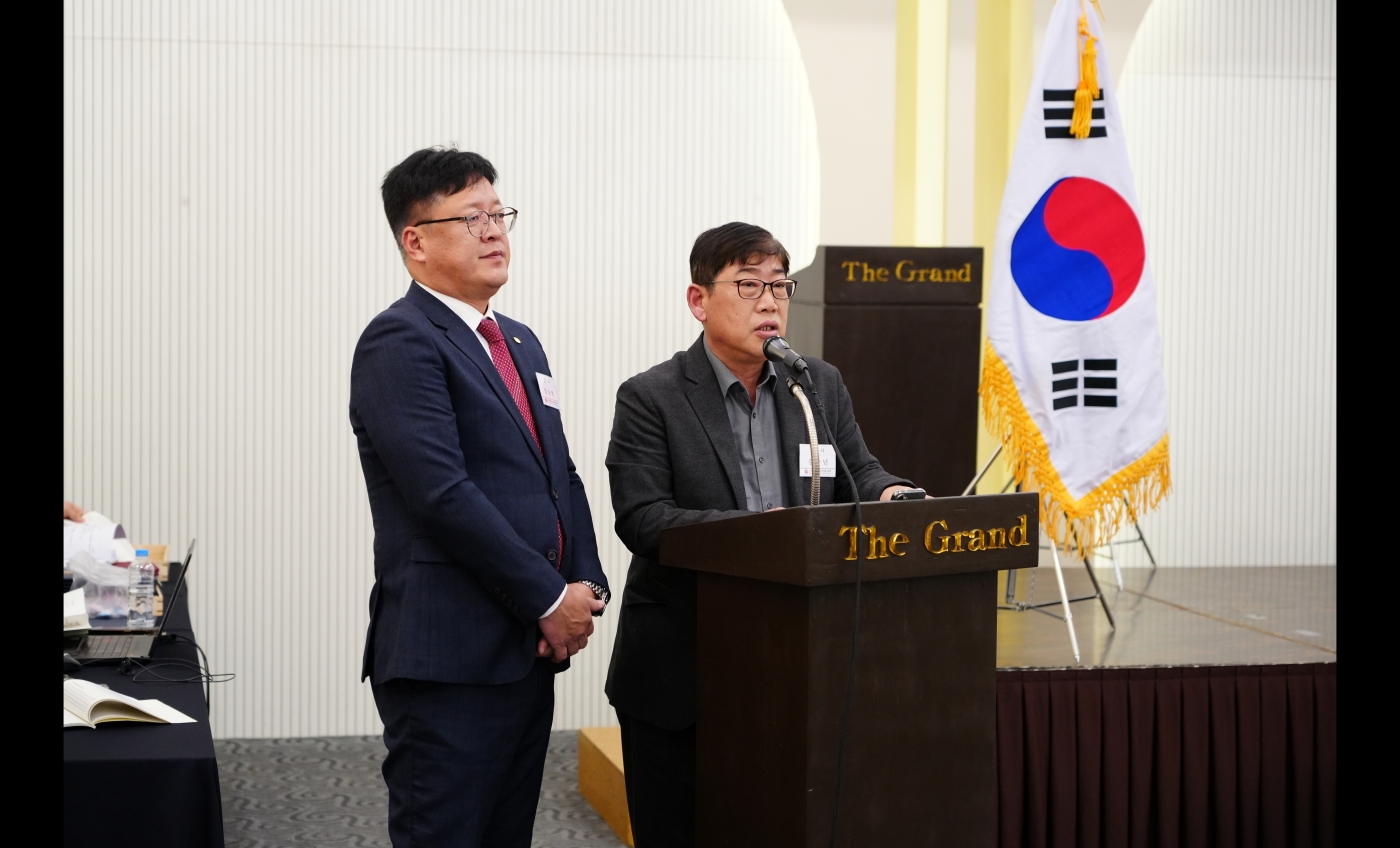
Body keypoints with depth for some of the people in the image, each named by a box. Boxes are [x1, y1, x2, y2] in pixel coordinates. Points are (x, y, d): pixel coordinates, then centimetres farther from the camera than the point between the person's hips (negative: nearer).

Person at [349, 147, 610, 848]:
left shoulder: (520, 343, 19)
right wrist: (550, 599, -14)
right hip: (449, 656, -8)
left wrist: (585, 586, 2)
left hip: (532, 648, 8)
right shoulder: (400, 342, -10)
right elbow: (442, 493, -18)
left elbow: (560, 473, 19)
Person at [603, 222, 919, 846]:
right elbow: (643, 520, -15)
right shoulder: (651, 398, -6)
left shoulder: (821, 385, 10)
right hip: (681, 672, -4)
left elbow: (856, 472, 11)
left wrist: (887, 492, -13)